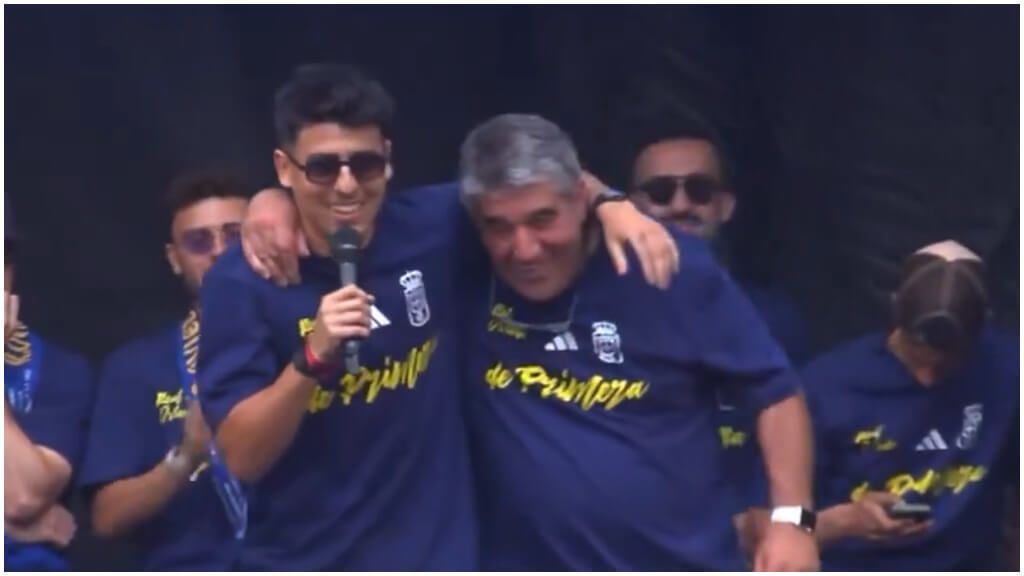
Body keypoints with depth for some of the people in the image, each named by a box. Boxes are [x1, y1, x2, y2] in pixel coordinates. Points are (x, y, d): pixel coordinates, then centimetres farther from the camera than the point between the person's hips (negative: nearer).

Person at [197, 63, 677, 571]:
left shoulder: (433, 228, -2)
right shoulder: (242, 281, -9)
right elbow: (242, 457, -14)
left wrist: (609, 204, -6)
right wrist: (314, 356, -28)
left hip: (435, 566, 2)